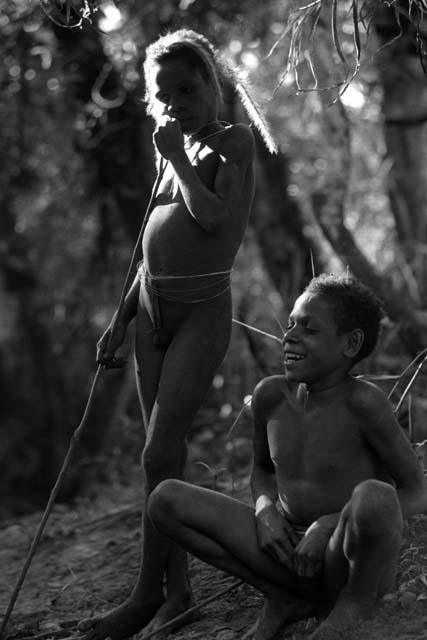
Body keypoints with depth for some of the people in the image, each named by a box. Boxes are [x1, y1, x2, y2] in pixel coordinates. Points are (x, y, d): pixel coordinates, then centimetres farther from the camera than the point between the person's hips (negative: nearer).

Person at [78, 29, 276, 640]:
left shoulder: (234, 141, -3)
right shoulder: (176, 151, 17)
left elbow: (214, 218, -19)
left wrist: (177, 158, -8)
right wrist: (121, 321, 20)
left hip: (201, 310, -7)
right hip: (153, 310, 7)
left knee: (159, 454, -12)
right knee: (167, 452, 7)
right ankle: (178, 587, 15)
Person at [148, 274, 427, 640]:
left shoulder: (362, 401, -16)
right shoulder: (271, 396, -1)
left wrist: (328, 526, -20)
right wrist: (265, 511, -7)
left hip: (353, 561, -5)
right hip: (290, 553, 5)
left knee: (373, 497, -39)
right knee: (166, 500, -7)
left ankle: (357, 600, -5)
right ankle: (289, 597, 0)